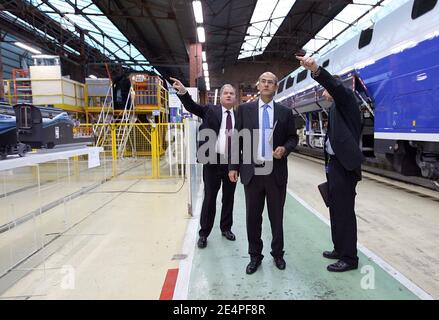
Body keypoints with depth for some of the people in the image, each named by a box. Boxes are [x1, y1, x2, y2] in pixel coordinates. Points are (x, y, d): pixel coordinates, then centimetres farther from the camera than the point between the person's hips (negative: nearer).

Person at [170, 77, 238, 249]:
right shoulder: (211, 110, 3)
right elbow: (192, 106, -10)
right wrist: (183, 92, -28)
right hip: (213, 161, -2)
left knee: (229, 198, 13)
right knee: (209, 198, 5)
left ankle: (226, 228, 31)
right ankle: (204, 233, 18)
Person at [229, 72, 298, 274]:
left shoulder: (285, 112, 6)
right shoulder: (244, 109, 5)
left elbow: (293, 138, 11)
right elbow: (237, 139, 4)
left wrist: (285, 148, -11)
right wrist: (233, 166, -2)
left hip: (276, 171, 1)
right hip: (252, 171, 0)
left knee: (277, 216, 12)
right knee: (253, 216, 8)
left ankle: (278, 254, 31)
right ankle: (255, 256, 25)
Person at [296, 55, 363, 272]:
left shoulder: (346, 99, -4)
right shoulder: (335, 108, 21)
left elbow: (335, 85, -28)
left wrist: (316, 70, -44)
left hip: (344, 165, -10)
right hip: (334, 163, 10)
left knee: (345, 211, -3)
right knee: (336, 209, 15)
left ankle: (349, 258, 8)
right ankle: (340, 249, 28)